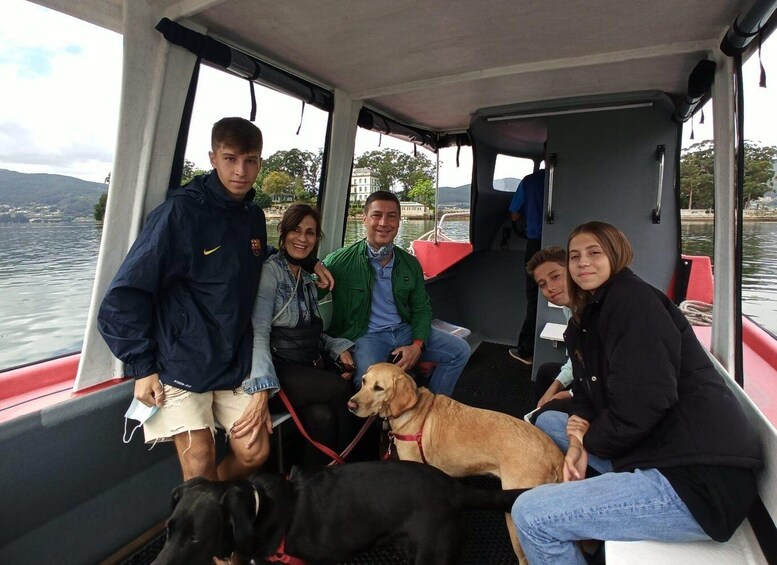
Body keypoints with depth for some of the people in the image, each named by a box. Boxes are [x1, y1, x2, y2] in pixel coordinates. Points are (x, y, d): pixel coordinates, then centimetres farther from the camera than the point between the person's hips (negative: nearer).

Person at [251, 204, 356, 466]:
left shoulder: (308, 278, 17)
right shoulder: (269, 272, -6)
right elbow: (259, 333, -15)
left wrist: (339, 348, 2)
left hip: (310, 367, 6)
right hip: (281, 370, -6)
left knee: (323, 416, -23)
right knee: (343, 389, -24)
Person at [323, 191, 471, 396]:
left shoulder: (410, 263, 6)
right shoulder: (341, 261, -10)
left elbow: (421, 308, 11)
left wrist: (417, 345, -7)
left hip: (404, 330, 6)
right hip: (364, 335, -5)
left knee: (460, 350, -1)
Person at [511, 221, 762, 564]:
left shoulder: (633, 299, -15)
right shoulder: (590, 313, 14)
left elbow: (642, 403, -24)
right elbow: (589, 392, 14)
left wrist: (590, 441, -7)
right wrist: (580, 437, -6)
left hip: (699, 479, -10)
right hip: (651, 451, 10)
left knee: (530, 515, -18)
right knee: (547, 422, 20)